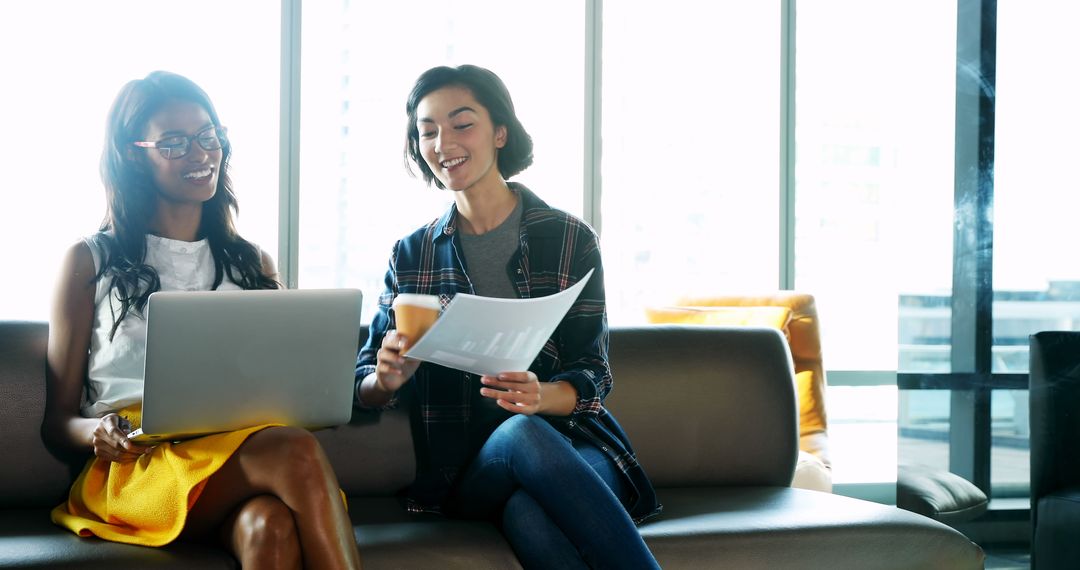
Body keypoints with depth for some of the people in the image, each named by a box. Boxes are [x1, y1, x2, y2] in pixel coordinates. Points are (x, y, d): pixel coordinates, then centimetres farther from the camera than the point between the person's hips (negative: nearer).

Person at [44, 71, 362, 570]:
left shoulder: (252, 263, 24)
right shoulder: (89, 261, 13)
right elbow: (57, 421, 12)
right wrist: (98, 432, -13)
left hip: (241, 458, 3)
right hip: (132, 468, -3)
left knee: (270, 525, -37)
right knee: (296, 453, -35)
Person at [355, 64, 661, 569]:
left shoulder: (571, 239, 7)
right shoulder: (411, 255, 12)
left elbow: (592, 378, 1)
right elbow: (363, 389, 9)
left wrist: (541, 396, -23)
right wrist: (387, 380, -17)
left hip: (572, 443, -1)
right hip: (463, 473, 1)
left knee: (527, 510, -38)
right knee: (521, 434, -36)